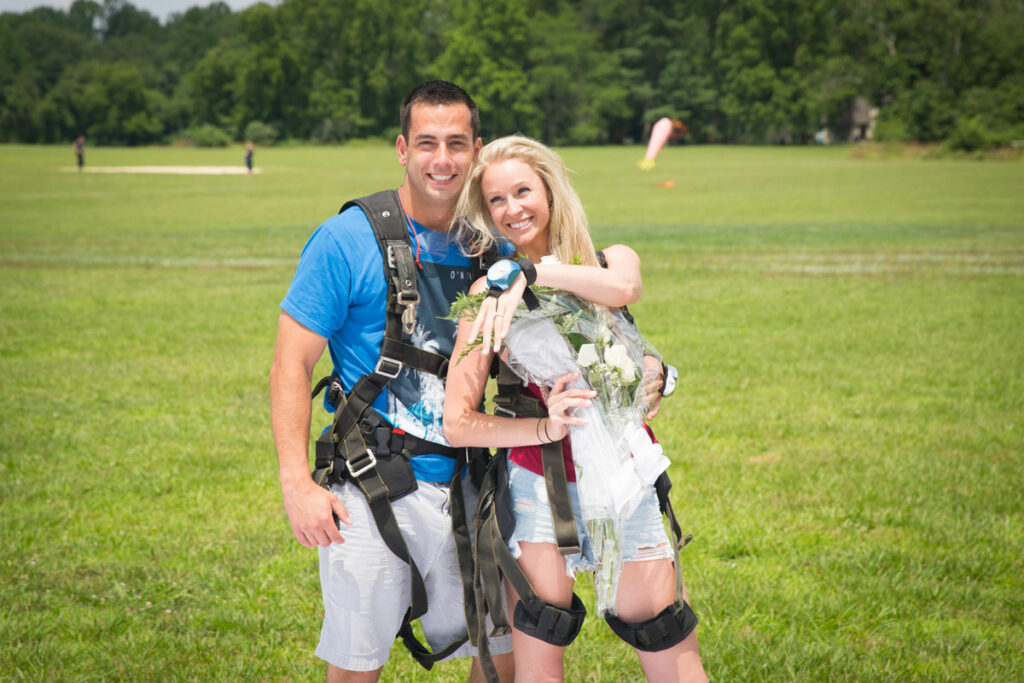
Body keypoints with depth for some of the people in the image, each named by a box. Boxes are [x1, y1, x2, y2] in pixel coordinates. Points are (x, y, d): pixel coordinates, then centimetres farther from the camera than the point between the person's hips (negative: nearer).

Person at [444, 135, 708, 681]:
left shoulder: (612, 260, 4)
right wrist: (545, 429, -22)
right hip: (538, 487, -1)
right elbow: (457, 425, -8)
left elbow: (621, 289, -24)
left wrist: (528, 273, -20)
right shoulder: (488, 296, 0)